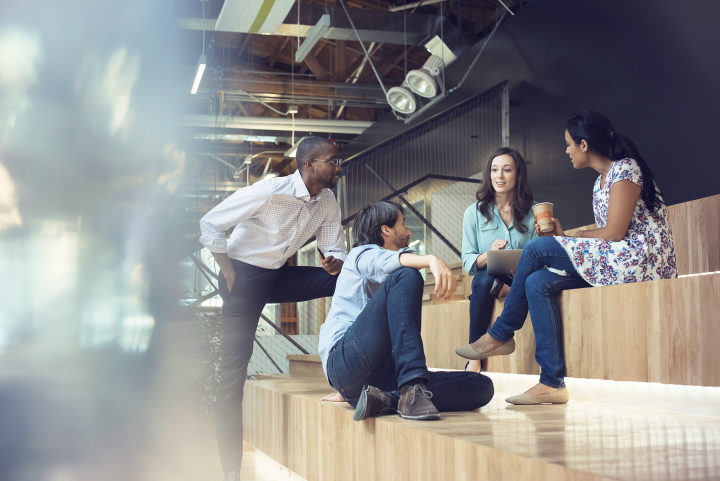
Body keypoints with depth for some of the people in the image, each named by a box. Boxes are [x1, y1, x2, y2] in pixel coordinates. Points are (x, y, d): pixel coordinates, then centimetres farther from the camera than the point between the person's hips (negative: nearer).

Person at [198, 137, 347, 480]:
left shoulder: (328, 205, -2)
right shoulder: (271, 191, -23)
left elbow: (335, 248, 6)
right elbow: (210, 224, -18)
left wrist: (337, 261, -19)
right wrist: (228, 271, -15)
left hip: (279, 277, 6)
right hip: (245, 275, -6)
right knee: (234, 365, -10)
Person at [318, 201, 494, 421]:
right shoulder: (362, 254, 11)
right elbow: (388, 261, -15)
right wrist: (432, 260, -36)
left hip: (382, 375, 7)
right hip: (344, 360, -7)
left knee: (481, 386, -10)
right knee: (407, 275, -26)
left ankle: (387, 399, -30)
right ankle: (412, 389, -39)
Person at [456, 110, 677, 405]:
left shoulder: (625, 169, -9)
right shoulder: (601, 182, 20)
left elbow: (614, 232, -16)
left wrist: (578, 236, -1)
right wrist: (564, 238, 4)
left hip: (641, 259, -9)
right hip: (612, 261, 9)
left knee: (537, 247, -15)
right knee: (538, 282, -9)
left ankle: (500, 335, 0)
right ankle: (552, 382, -14)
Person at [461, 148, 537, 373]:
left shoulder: (532, 212, 9)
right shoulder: (475, 212, 8)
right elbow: (468, 262, 3)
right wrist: (488, 255, -18)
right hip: (490, 277, 1)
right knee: (484, 280, -36)